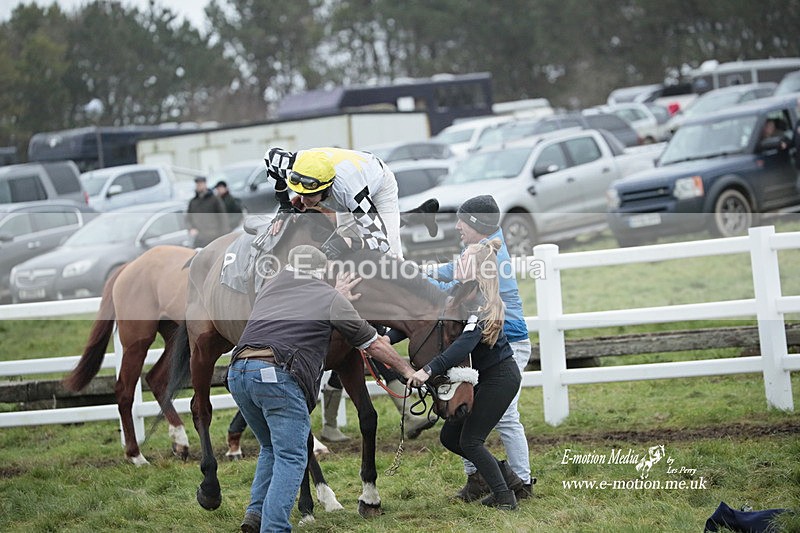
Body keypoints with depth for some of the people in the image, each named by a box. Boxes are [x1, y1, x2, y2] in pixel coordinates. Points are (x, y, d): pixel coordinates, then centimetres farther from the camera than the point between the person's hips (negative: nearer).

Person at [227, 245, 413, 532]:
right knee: (291, 457, -1)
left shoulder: (269, 286, 26)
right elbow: (374, 345, 20)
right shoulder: (330, 297, 13)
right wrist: (407, 370, 34)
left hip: (238, 372, 6)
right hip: (276, 374, -6)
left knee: (271, 448, 23)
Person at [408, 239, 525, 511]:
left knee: (470, 440, -8)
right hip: (482, 376, 9)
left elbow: (465, 343, -39)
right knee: (450, 437, 8)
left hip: (500, 376, -9)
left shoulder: (480, 304, -24)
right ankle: (506, 476, 20)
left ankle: (505, 498, 2)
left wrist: (429, 369, -48)